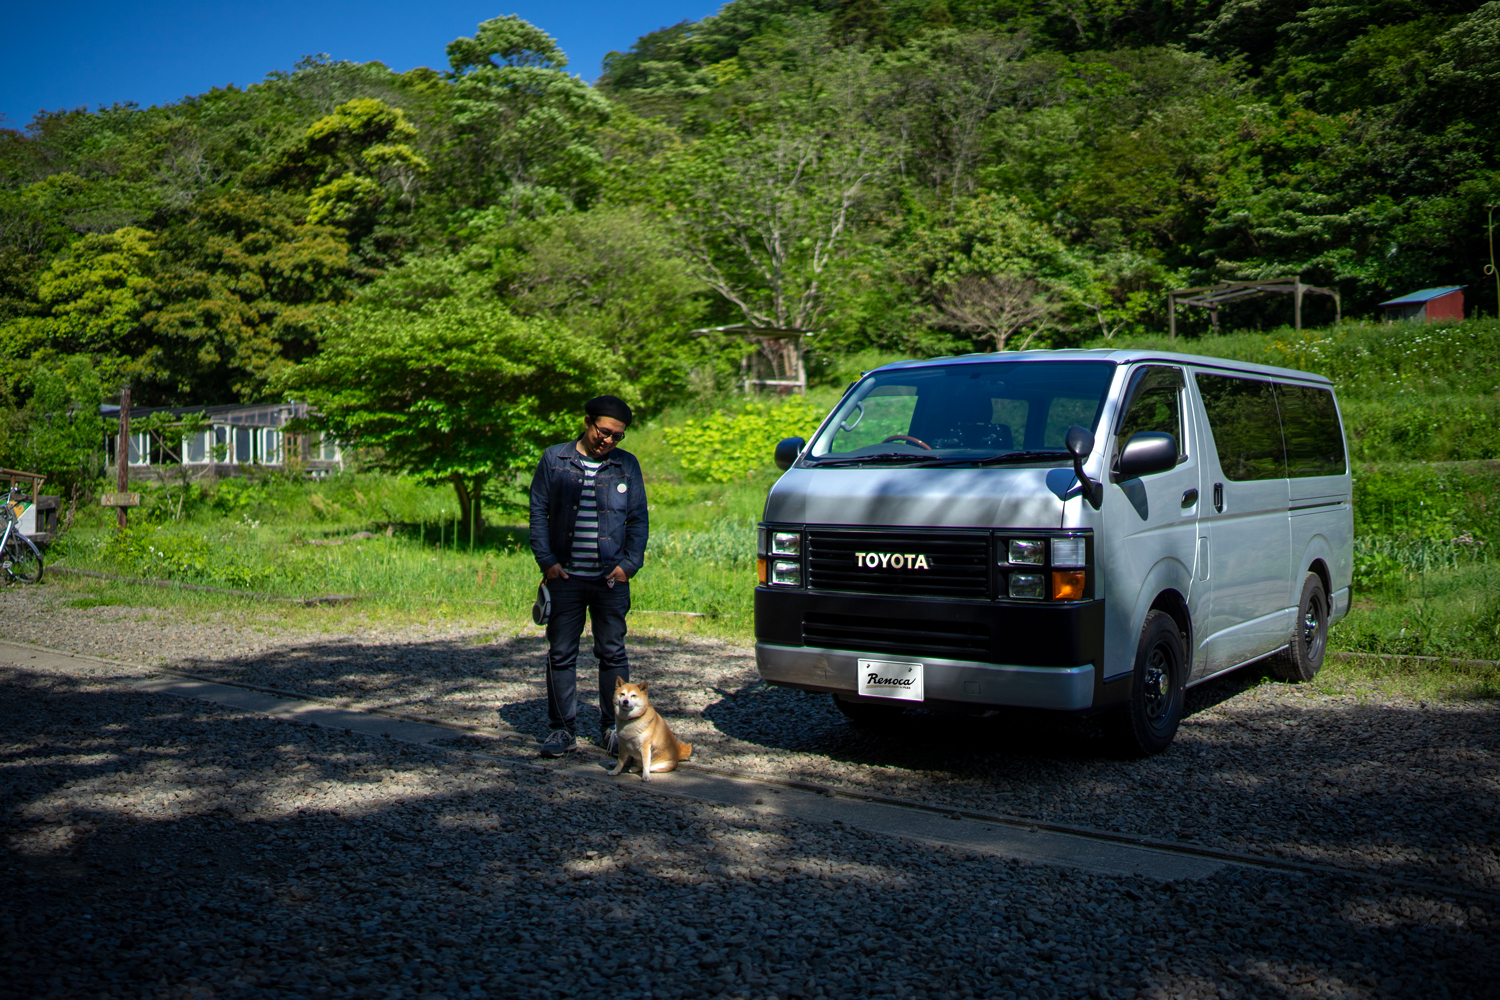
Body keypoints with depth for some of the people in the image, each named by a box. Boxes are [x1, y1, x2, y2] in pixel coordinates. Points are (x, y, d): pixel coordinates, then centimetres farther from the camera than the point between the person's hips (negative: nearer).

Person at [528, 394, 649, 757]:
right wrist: (547, 561, -5)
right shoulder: (554, 459, 5)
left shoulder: (627, 465, 7)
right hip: (565, 577, 0)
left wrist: (629, 564, -4)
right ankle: (563, 728, 13)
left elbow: (638, 519, 8)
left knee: (613, 653, 4)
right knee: (561, 654, 3)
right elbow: (538, 513, 5)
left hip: (611, 578, 0)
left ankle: (613, 728, 15)